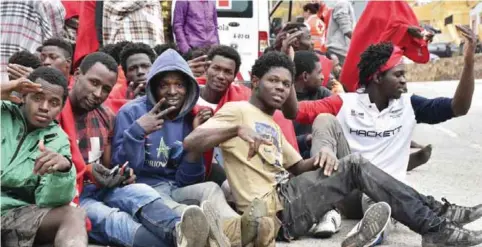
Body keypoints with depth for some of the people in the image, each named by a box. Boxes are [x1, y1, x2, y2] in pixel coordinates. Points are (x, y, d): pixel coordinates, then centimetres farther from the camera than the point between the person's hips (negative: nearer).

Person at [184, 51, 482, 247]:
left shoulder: (272, 126, 25)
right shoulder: (237, 110, -2)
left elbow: (298, 167, 22)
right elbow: (190, 142, -14)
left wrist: (320, 154, -1)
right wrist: (237, 129, -27)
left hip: (286, 197, 9)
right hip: (274, 209, -9)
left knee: (353, 164, 0)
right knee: (355, 165, -13)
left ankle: (433, 218, 2)